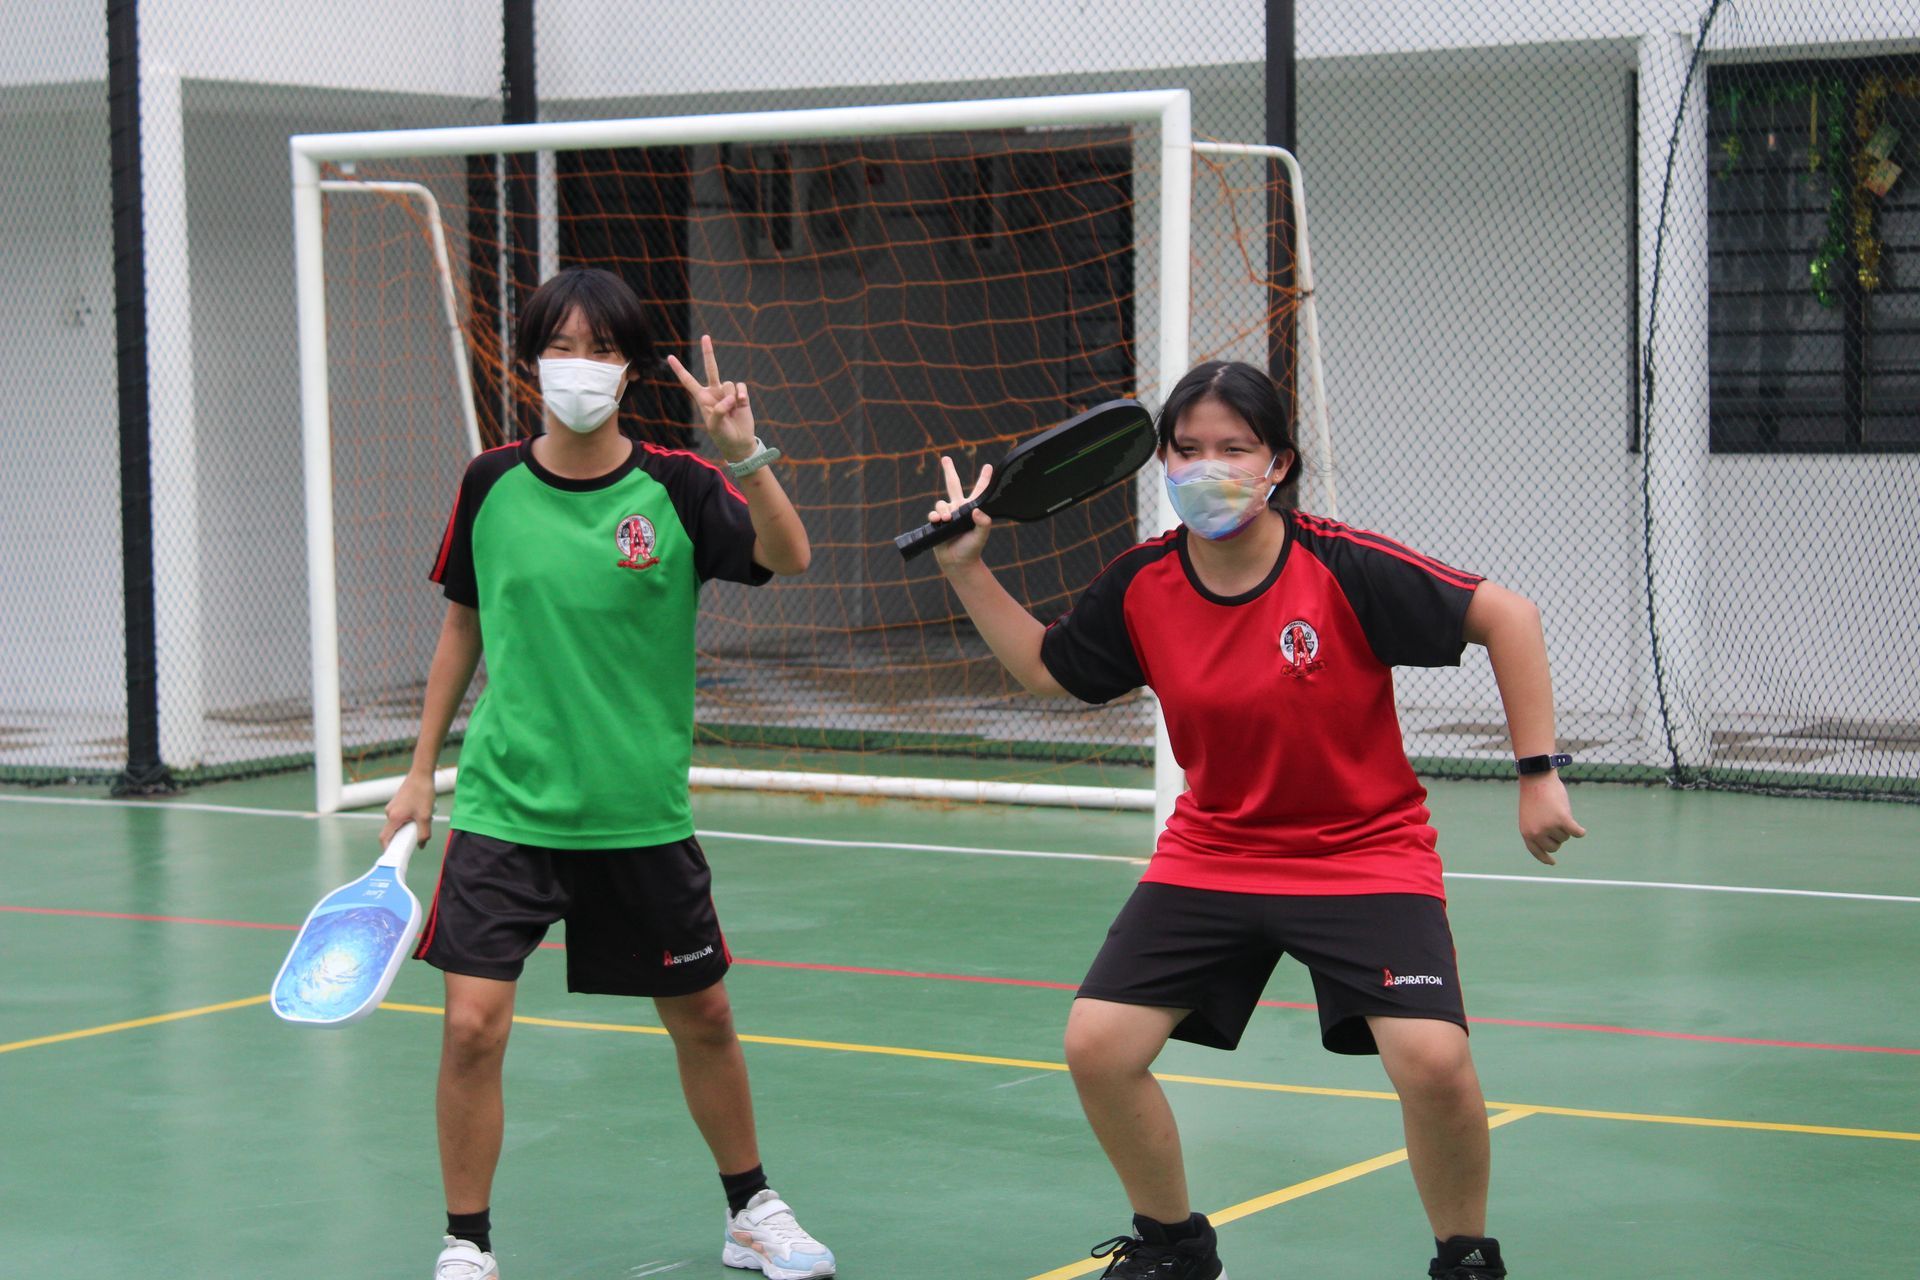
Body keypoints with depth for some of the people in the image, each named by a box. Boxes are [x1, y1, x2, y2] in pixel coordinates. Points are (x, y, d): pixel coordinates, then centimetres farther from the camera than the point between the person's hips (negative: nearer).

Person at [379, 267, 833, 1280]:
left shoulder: (675, 486, -6)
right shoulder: (491, 484, -1)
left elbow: (788, 559, -22)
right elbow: (464, 627, 11)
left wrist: (745, 454, -37)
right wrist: (421, 769, 11)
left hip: (640, 813, 0)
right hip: (504, 807, 0)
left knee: (701, 1016, 12)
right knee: (473, 1025, -11)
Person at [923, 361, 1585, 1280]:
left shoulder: (1344, 569, -20)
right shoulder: (1140, 586, -7)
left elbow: (1506, 616, -13)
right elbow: (1046, 669, 11)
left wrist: (1538, 774, -15)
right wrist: (967, 570, 0)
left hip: (1365, 853, -4)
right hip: (1210, 853, 4)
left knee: (1434, 1062, -24)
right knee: (1096, 1048, -6)